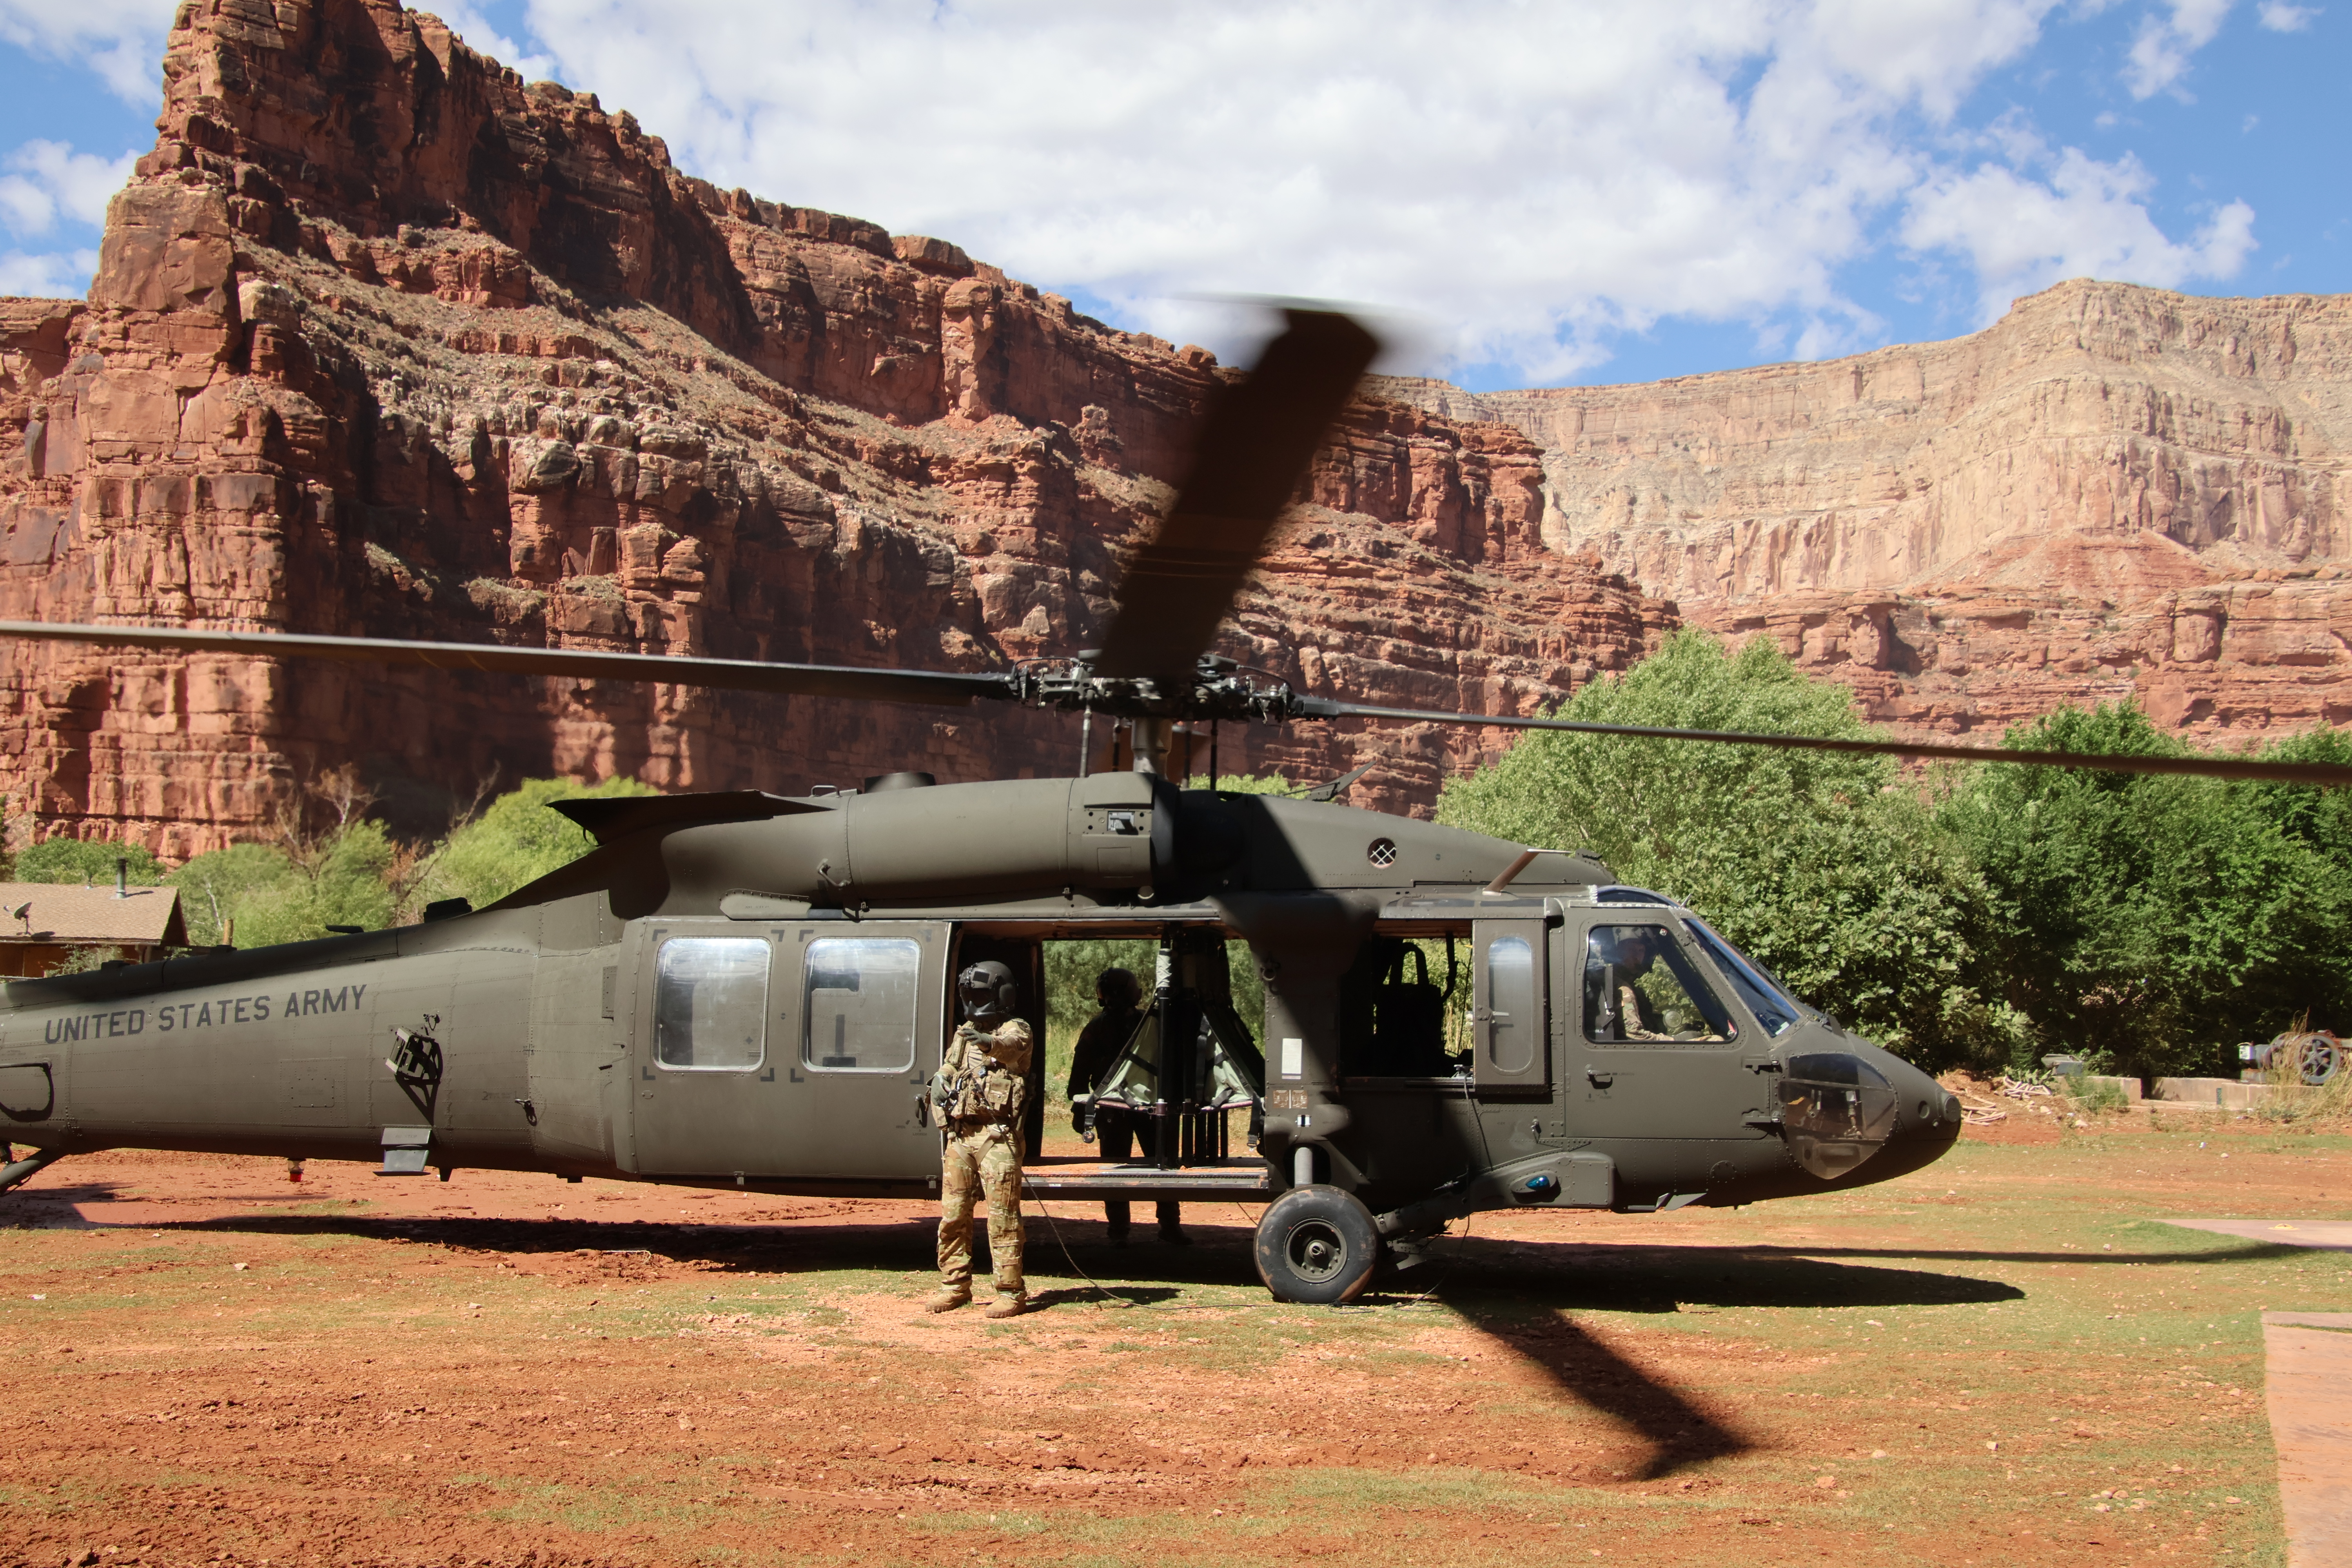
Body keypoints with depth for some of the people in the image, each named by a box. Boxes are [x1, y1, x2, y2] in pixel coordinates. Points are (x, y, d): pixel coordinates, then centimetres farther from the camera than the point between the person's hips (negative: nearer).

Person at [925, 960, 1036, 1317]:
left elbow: (1012, 1045, -26)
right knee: (952, 1214, 8)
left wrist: (990, 1043, -50)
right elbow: (947, 1070, 30)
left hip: (997, 1137, -7)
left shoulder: (1016, 1030, -2)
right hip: (959, 1136, 7)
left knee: (1002, 1217, -8)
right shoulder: (964, 1034, 20)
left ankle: (1011, 1293, -4)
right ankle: (955, 1286, 19)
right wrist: (940, 1082, 5)